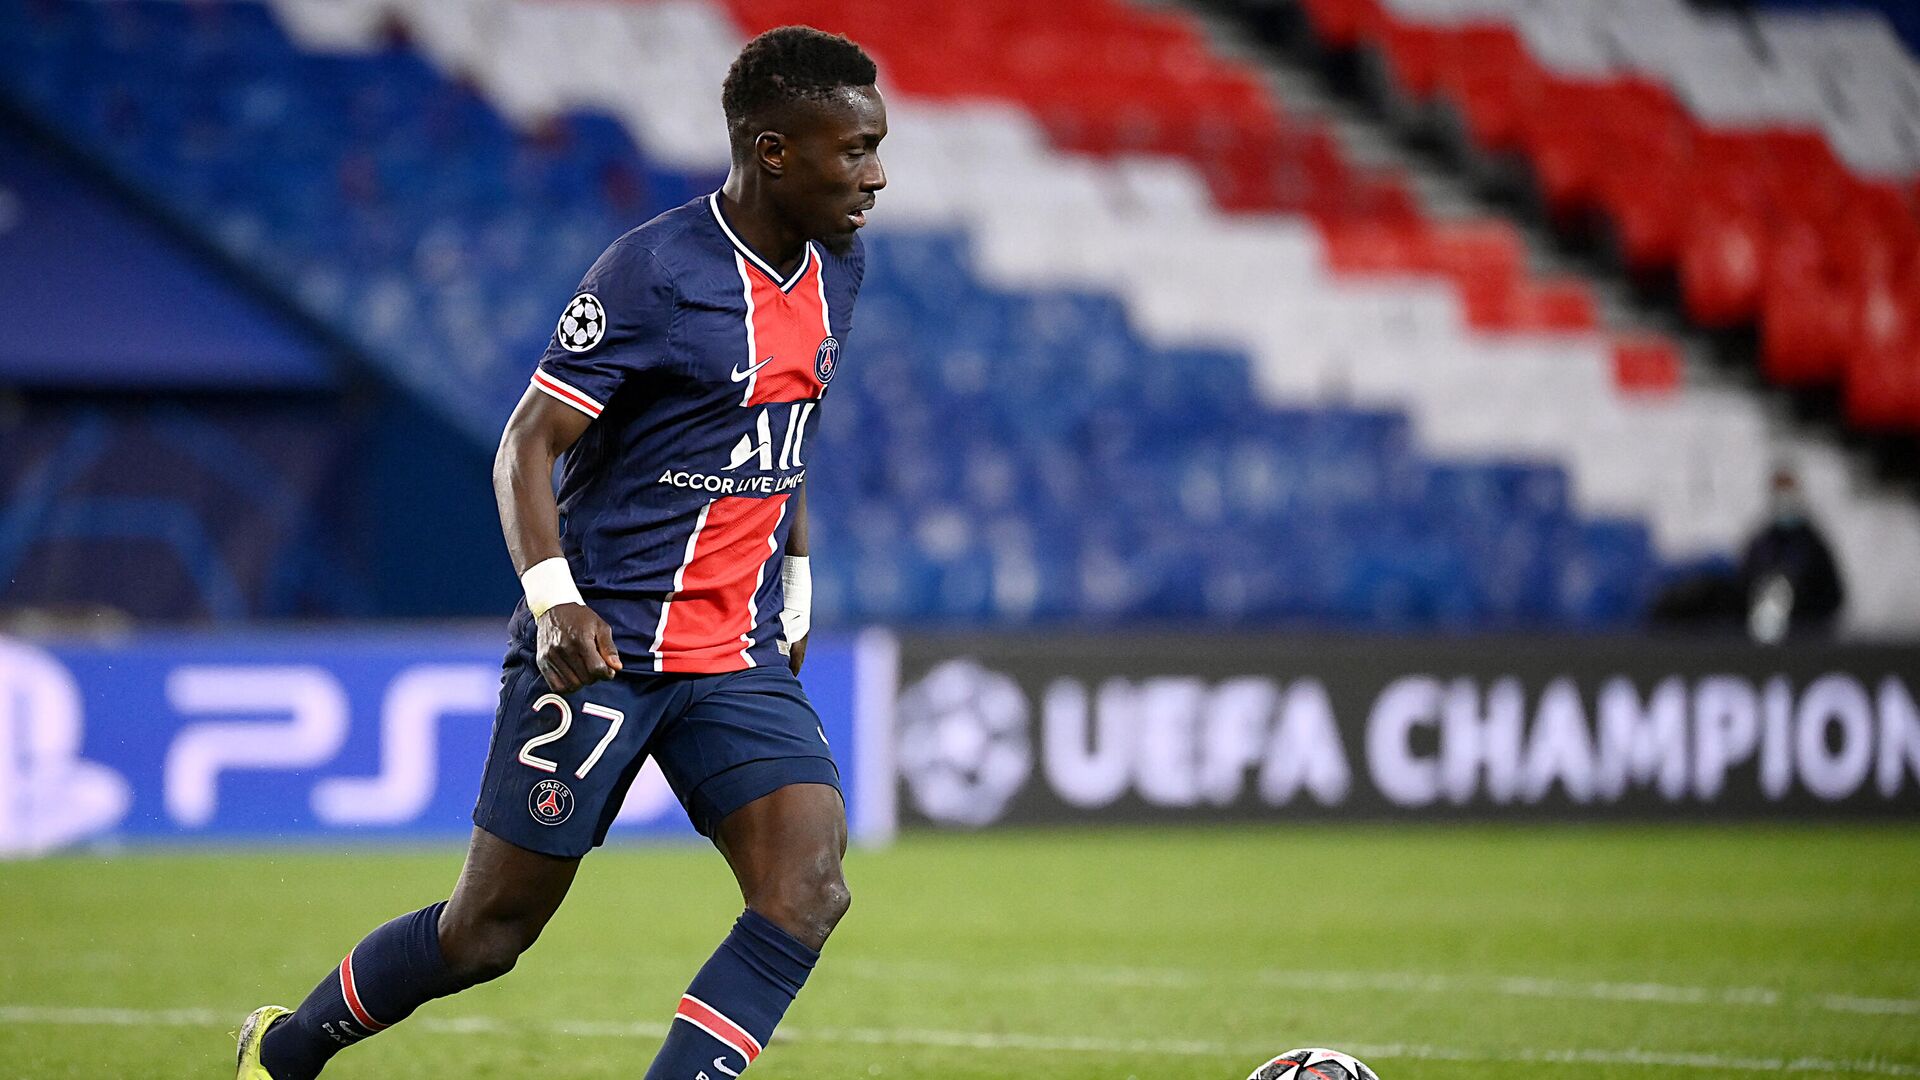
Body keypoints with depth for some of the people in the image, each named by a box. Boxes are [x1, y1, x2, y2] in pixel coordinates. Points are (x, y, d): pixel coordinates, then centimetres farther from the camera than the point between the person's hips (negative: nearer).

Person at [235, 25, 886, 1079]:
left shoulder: (835, 269, 7)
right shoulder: (653, 272, -16)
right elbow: (526, 444, -15)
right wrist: (553, 596, -29)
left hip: (741, 658, 6)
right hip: (601, 643, -6)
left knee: (808, 890, -17)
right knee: (488, 930, 3)